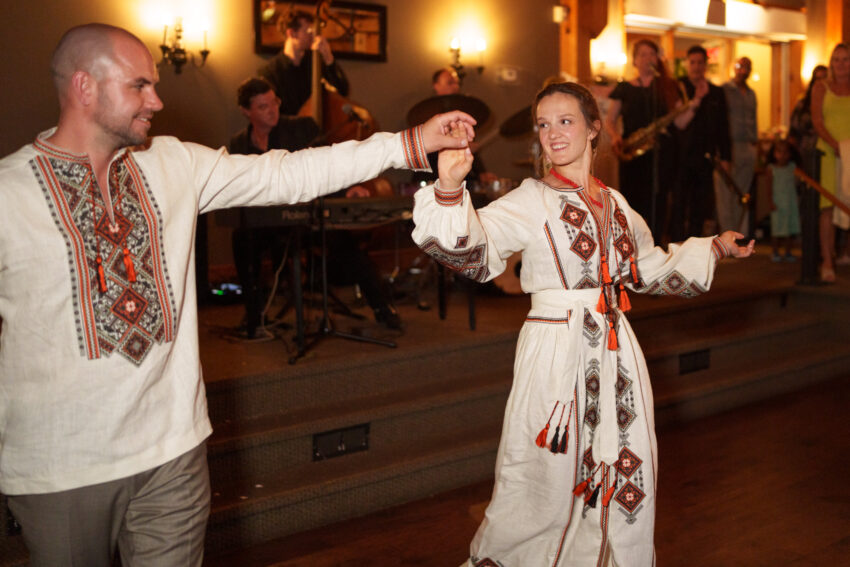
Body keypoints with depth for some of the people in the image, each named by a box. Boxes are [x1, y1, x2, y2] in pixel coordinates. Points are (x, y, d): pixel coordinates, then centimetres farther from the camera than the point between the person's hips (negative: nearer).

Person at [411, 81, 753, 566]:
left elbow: (652, 269, 25)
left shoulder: (614, 203, 11)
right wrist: (449, 191, -38)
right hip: (557, 354, -5)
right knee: (549, 478, 0)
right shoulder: (531, 201, -6)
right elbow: (471, 250, -22)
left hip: (616, 353, 5)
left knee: (626, 479, 12)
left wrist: (715, 248, 25)